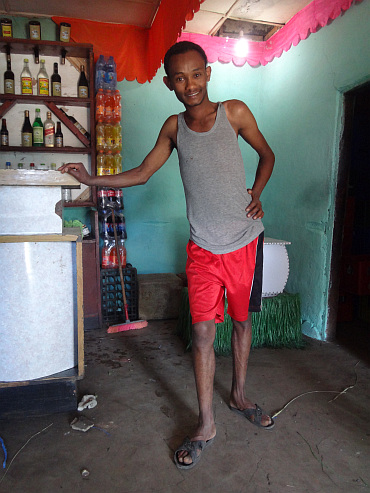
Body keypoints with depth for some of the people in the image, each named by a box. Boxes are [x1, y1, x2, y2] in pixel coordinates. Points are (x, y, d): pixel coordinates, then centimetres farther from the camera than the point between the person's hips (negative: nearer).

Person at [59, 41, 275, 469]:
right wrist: (92, 180, 7)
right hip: (203, 247, 1)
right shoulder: (174, 127, 5)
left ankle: (238, 397, 37)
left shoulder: (234, 112, -1)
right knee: (202, 331, -2)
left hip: (245, 241, 0)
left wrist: (256, 194, -2)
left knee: (242, 321, 13)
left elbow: (267, 155, 13)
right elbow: (141, 174, 13)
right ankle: (206, 425, 16)